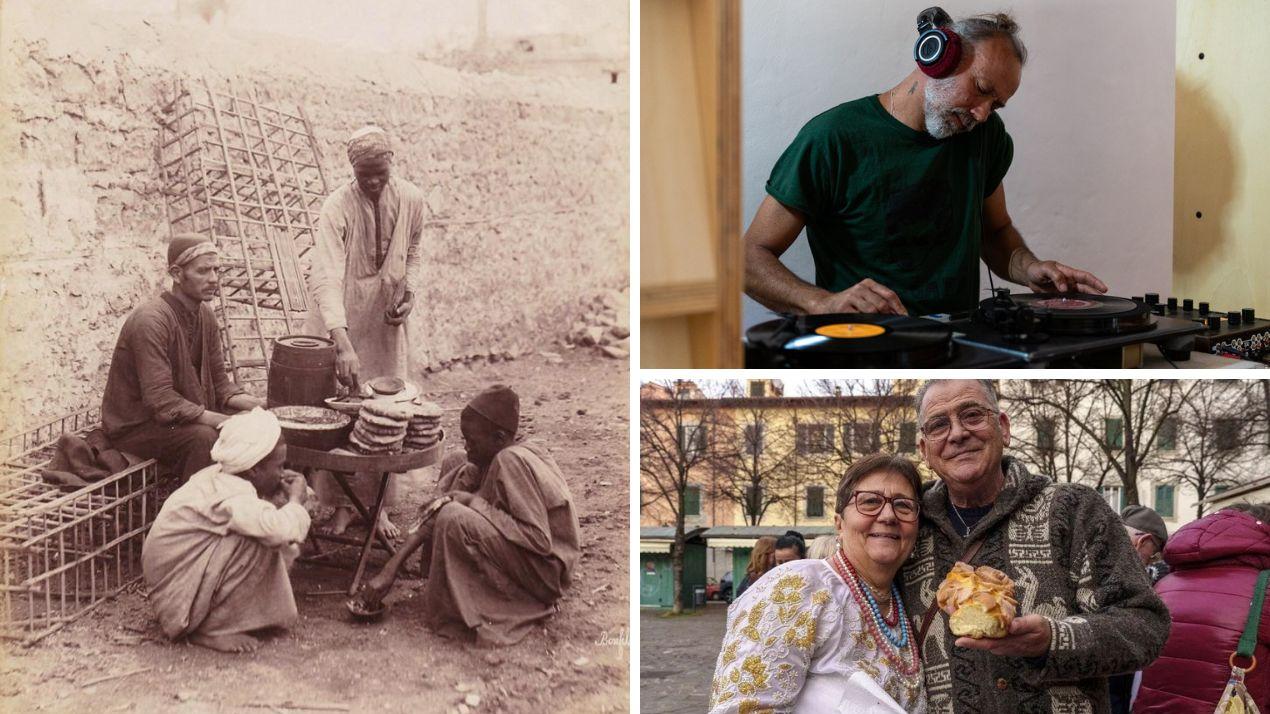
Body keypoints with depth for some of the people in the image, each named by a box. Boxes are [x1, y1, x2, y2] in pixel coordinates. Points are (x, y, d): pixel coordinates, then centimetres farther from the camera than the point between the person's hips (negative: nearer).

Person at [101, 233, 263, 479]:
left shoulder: (205, 315, 2)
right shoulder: (151, 320, -25)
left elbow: (219, 383, 7)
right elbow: (160, 401, -30)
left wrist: (247, 402, -15)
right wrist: (225, 421, -32)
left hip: (186, 415, 8)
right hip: (133, 427, -8)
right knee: (204, 437, -33)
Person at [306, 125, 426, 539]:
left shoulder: (411, 200, -7)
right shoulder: (337, 208, -21)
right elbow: (326, 279, -32)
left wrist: (409, 292, -7)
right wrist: (343, 344, -42)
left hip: (387, 322, 3)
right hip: (341, 323, -3)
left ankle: (379, 505, 17)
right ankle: (342, 504, 12)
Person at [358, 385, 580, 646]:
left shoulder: (512, 461, -26)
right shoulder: (491, 458, 0)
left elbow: (540, 541, -30)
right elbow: (434, 510, -2)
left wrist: (475, 503, -23)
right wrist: (390, 570, -8)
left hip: (545, 571, -10)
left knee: (454, 519, -29)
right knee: (453, 465, 10)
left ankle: (452, 611, -11)